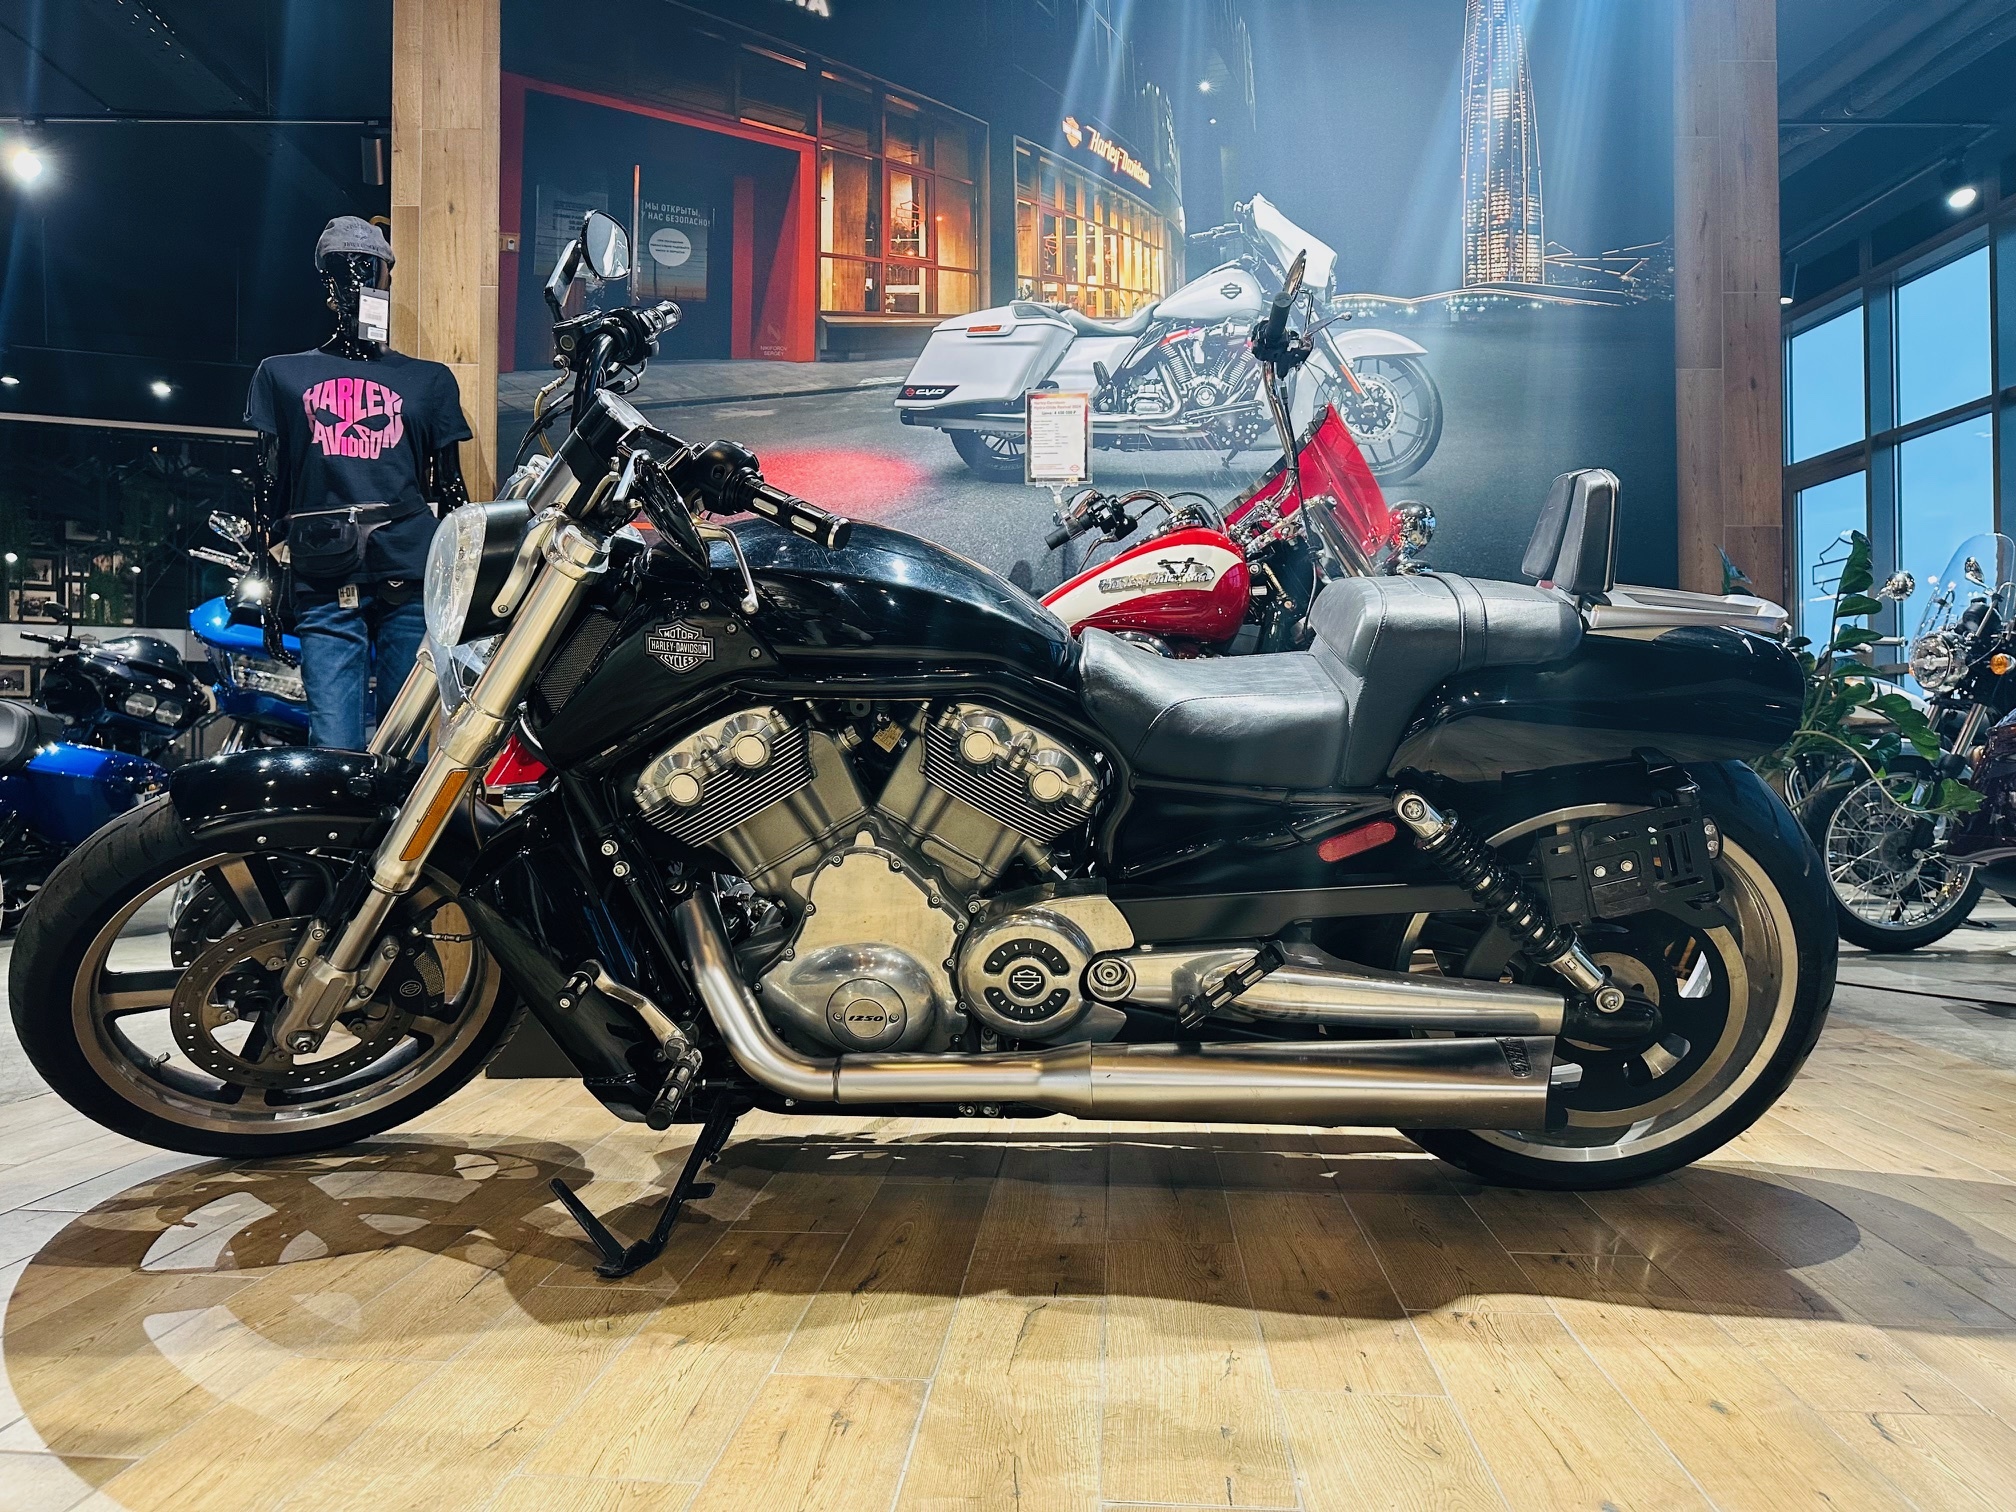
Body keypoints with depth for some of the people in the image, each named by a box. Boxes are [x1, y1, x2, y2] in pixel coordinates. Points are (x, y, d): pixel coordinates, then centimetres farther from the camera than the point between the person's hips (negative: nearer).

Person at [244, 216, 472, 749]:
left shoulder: (429, 381, 19)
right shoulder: (282, 374, 19)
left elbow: (450, 486, 18)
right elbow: (267, 484, 15)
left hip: (412, 577, 0)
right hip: (324, 583, 0)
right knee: (335, 749, -8)